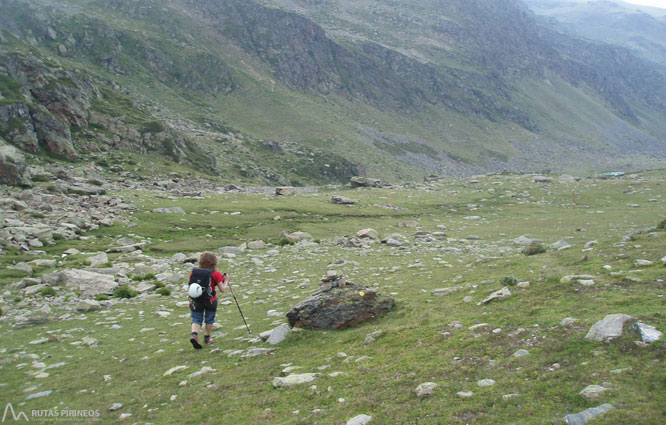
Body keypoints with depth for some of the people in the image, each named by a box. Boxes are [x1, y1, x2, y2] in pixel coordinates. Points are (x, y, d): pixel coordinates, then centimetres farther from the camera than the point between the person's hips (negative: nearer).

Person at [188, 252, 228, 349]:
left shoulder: (194, 272, 0)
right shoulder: (216, 274, -9)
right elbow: (222, 290, -7)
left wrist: (190, 301, 12)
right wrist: (226, 281, 10)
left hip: (196, 300, 2)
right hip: (210, 301, -2)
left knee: (196, 319, 9)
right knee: (209, 319, 17)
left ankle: (194, 335, -15)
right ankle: (207, 338, 29)